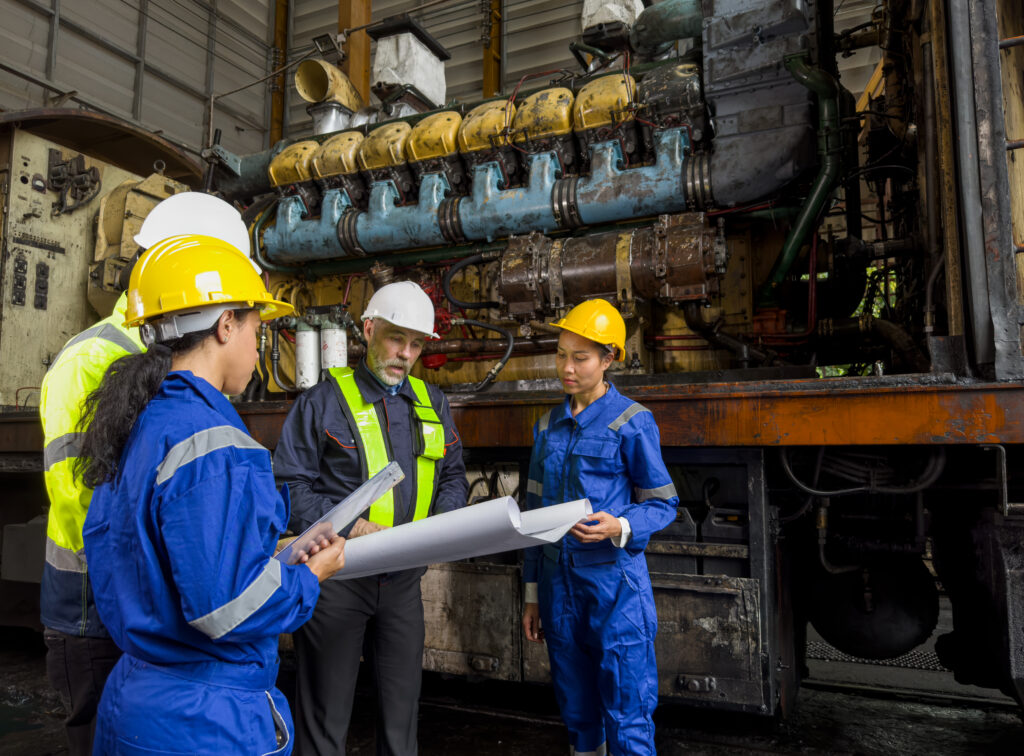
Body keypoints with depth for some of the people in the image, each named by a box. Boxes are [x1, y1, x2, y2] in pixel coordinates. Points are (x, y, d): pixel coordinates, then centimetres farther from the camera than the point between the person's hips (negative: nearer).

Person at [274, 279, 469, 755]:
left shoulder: (432, 404, 9)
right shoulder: (324, 401, -5)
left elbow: (453, 476, 14)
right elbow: (288, 483, -8)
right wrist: (346, 526, -21)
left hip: (405, 578, 4)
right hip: (336, 572, -4)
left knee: (402, 709, 17)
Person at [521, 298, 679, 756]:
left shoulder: (631, 422, -6)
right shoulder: (547, 427, 9)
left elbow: (663, 503, -3)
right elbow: (535, 512, 13)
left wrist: (620, 528, -24)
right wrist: (532, 594, 13)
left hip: (614, 582, -5)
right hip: (559, 582, 5)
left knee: (627, 717, 3)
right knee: (577, 713, 16)